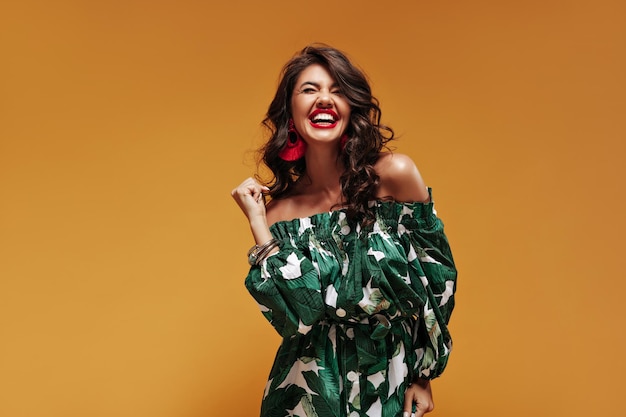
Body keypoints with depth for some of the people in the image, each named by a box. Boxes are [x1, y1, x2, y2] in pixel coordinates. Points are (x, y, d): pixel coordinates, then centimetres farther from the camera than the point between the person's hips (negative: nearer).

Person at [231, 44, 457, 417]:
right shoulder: (279, 209, -7)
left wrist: (423, 376, -3)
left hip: (390, 377, -1)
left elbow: (436, 275, -7)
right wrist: (257, 225, -16)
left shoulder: (395, 174, -14)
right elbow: (296, 314, -16)